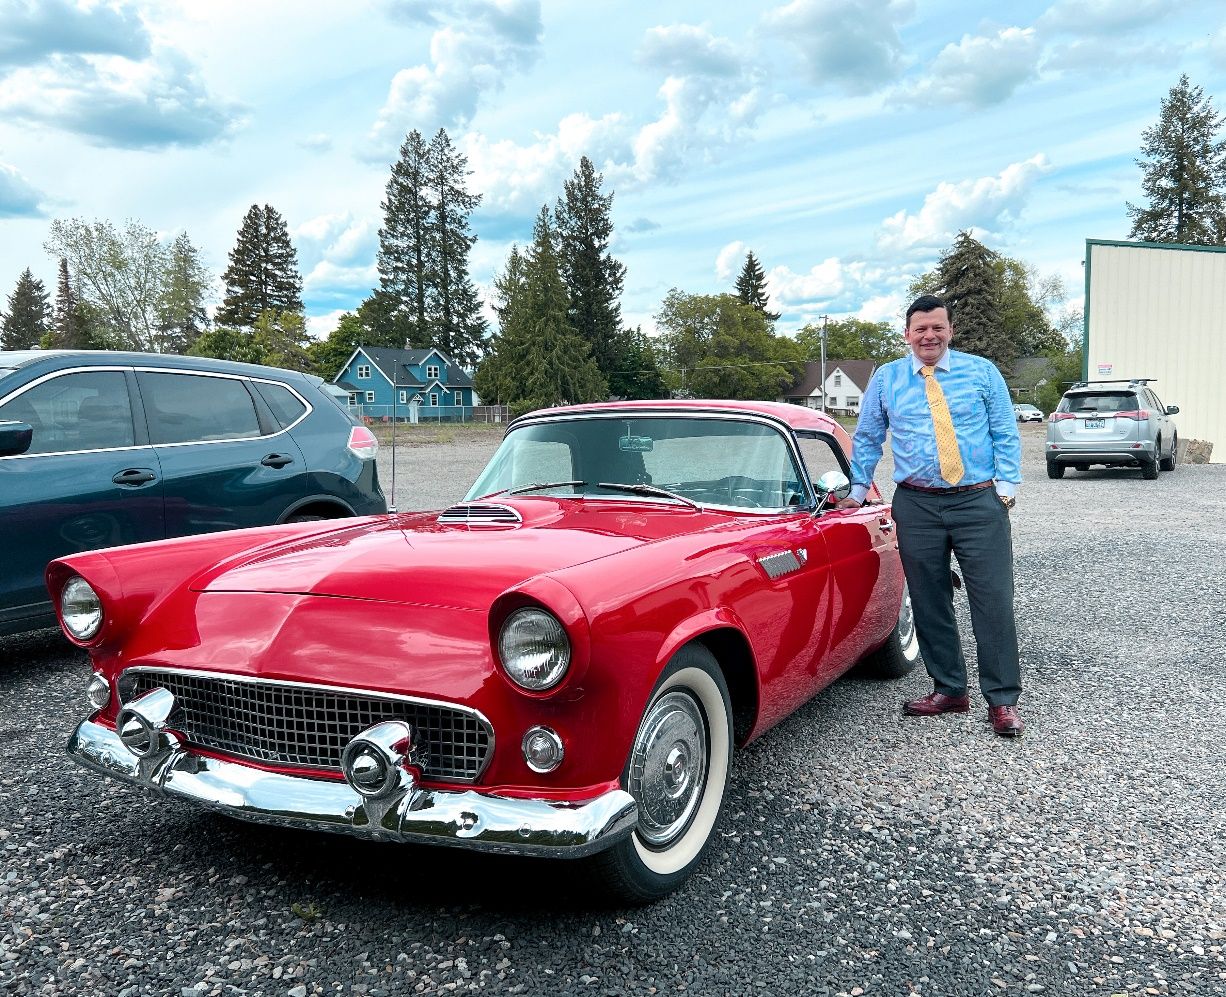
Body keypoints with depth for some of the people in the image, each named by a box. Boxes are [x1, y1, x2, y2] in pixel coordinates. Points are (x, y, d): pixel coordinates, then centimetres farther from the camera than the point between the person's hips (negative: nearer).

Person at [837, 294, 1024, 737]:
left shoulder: (982, 371, 6)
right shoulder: (885, 379, 9)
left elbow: (1006, 434, 6)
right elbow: (866, 440, 14)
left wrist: (1006, 488, -3)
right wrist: (857, 492, 11)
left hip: (979, 501, -2)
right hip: (916, 506, 2)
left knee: (993, 600, -4)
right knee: (929, 602, 6)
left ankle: (1002, 700, 6)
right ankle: (948, 690, 19)